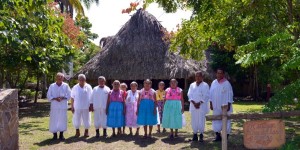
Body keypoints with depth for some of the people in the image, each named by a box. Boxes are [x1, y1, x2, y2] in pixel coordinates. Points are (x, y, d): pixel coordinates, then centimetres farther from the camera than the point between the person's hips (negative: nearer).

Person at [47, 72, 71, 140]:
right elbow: (48, 96, 3)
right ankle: (54, 134, 13)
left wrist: (63, 98, -15)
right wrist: (55, 98, -14)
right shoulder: (52, 86, 3)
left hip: (63, 106, 0)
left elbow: (69, 95, 2)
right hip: (54, 106, 0)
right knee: (54, 120, 0)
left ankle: (61, 134, 14)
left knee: (62, 119, 3)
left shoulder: (66, 86, 2)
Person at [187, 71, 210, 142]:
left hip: (202, 106, -3)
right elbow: (189, 95, 6)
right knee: (194, 120, 4)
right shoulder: (192, 85, 13)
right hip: (193, 106, 4)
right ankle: (195, 134, 12)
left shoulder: (205, 85, 2)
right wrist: (194, 103, -9)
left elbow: (206, 96, -5)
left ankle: (201, 135, 4)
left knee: (201, 120, -5)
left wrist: (199, 103, -13)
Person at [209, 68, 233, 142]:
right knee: (216, 120, 5)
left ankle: (226, 137, 12)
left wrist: (228, 105, -10)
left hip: (224, 106, -4)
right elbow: (211, 94, 9)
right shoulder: (214, 83, 6)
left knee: (225, 121, 2)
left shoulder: (227, 83, -6)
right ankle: (218, 136, 14)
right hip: (216, 106, 4)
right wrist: (211, 104, 5)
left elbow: (230, 94, -6)